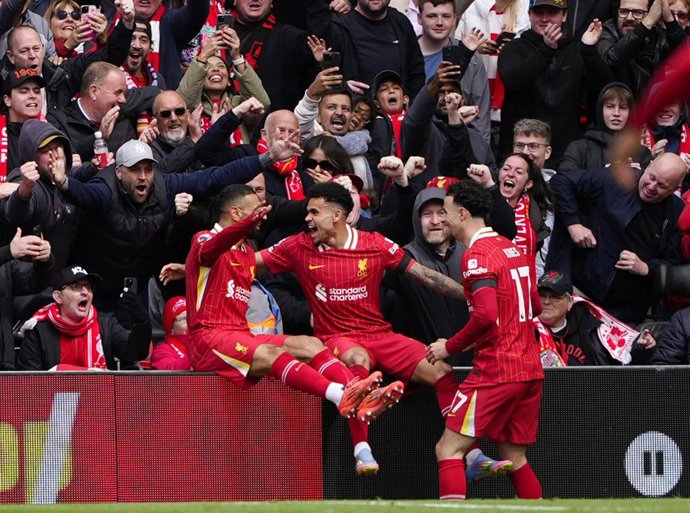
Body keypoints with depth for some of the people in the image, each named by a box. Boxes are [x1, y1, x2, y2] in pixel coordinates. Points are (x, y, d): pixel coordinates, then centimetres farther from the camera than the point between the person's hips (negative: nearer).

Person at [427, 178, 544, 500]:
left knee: (449, 450, -6)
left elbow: (486, 314, -23)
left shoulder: (477, 255, -11)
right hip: (529, 369, 9)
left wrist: (450, 347, -11)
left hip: (496, 371, -9)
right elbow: (535, 307, 23)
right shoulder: (512, 248, 15)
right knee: (514, 457, 15)